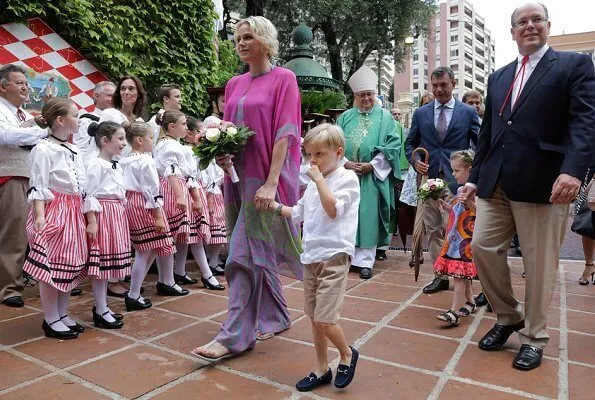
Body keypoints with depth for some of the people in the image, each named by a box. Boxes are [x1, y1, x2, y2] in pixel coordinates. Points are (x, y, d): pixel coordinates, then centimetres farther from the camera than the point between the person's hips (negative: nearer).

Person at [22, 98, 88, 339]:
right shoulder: (44, 149, -10)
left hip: (74, 212, 8)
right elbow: (38, 188, -14)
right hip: (53, 211, -8)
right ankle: (51, 320, 12)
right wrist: (40, 217, -21)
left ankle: (62, 314, 25)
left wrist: (84, 214, 17)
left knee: (70, 264, 12)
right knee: (51, 265, -1)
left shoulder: (75, 151, 14)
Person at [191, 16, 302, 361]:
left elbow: (285, 134, -12)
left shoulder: (283, 79, -4)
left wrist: (270, 183, -20)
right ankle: (276, 317, 29)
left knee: (245, 254, -8)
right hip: (239, 177, 7)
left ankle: (235, 335, 1)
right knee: (261, 253, 13)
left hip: (265, 178, -7)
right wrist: (222, 155, -3)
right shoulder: (234, 85, 15)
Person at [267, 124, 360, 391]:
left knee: (324, 318, -9)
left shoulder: (347, 178, -7)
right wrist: (273, 206, 14)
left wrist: (319, 180, -17)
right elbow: (298, 214, 23)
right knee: (315, 318, 13)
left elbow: (333, 210, -21)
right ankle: (322, 369, 28)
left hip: (334, 256, -7)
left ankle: (347, 354, 20)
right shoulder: (314, 182, 15)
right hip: (311, 256, 8)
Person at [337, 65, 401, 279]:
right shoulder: (346, 117, 13)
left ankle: (364, 260, 5)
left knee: (368, 217, -2)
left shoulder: (384, 117, 7)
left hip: (373, 175, -2)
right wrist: (345, 163, -9)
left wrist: (372, 165, -11)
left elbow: (393, 144, -2)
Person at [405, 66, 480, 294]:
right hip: (429, 179, 3)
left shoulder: (468, 112, 5)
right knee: (433, 230, 7)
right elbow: (410, 143, 14)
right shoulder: (421, 113, 11)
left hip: (458, 181, -2)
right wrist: (415, 162, -4)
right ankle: (440, 275, 17)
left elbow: (480, 144, 6)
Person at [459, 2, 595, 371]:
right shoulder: (499, 77, 20)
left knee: (540, 264, 4)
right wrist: (475, 176, 14)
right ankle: (509, 316, 26)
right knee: (482, 247, 2)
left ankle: (535, 337, 23)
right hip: (496, 184, 5)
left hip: (544, 183, -5)